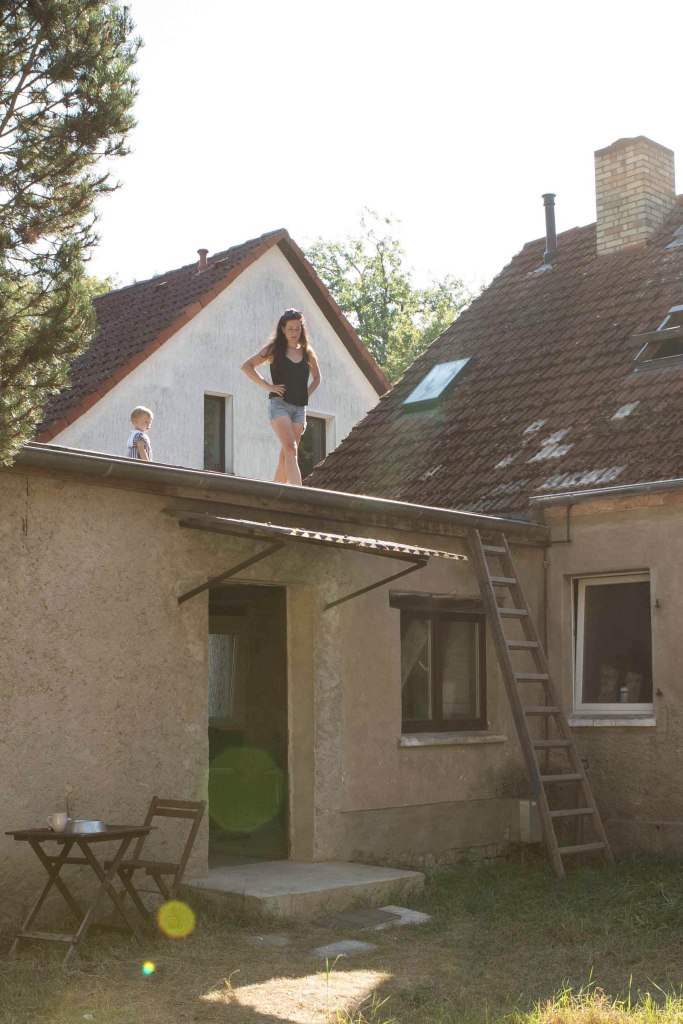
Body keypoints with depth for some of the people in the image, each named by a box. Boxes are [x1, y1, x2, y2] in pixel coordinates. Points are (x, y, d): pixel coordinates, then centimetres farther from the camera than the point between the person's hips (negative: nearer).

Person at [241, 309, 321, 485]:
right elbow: (247, 366, 0)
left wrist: (307, 393, 10)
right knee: (291, 450, -21)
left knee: (285, 457, 5)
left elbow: (317, 377, 28)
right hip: (279, 404, -4)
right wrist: (267, 386, -6)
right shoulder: (275, 349, 3)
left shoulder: (307, 353, 12)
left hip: (299, 408, 4)